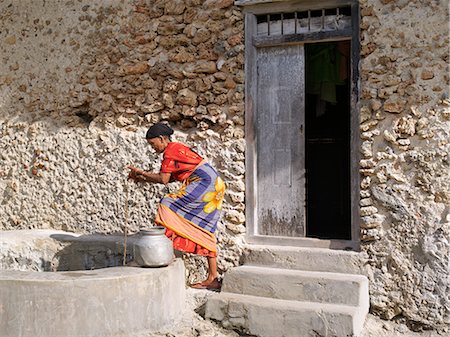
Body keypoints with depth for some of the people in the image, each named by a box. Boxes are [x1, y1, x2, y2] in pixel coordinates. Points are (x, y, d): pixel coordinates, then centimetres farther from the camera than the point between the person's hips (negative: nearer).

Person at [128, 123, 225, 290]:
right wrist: (142, 179, 17)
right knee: (203, 232, 8)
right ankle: (212, 279, 9)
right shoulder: (176, 148, 23)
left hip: (204, 182, -10)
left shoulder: (170, 150, -6)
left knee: (168, 205, -11)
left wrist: (142, 172, 3)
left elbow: (163, 179, -10)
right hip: (213, 188, 10)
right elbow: (169, 178, 20)